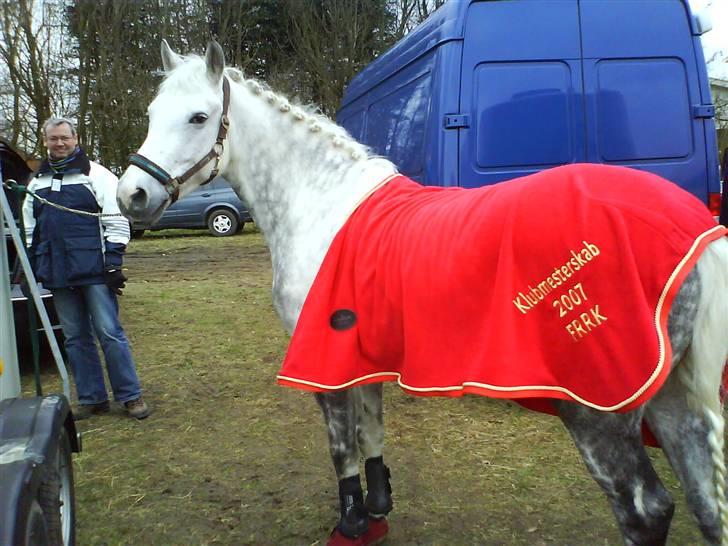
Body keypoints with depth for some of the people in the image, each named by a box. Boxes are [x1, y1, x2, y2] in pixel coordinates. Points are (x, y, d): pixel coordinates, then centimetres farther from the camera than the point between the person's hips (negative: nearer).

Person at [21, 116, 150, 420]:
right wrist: (31, 267, 15)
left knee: (109, 333, -4)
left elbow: (116, 222, -6)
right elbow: (30, 230, 20)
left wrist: (113, 263, -12)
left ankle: (130, 396, 6)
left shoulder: (95, 175, 0)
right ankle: (92, 399, 19)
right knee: (75, 338, 9)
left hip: (94, 271, -5)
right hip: (57, 275, 6)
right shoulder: (37, 182, 16)